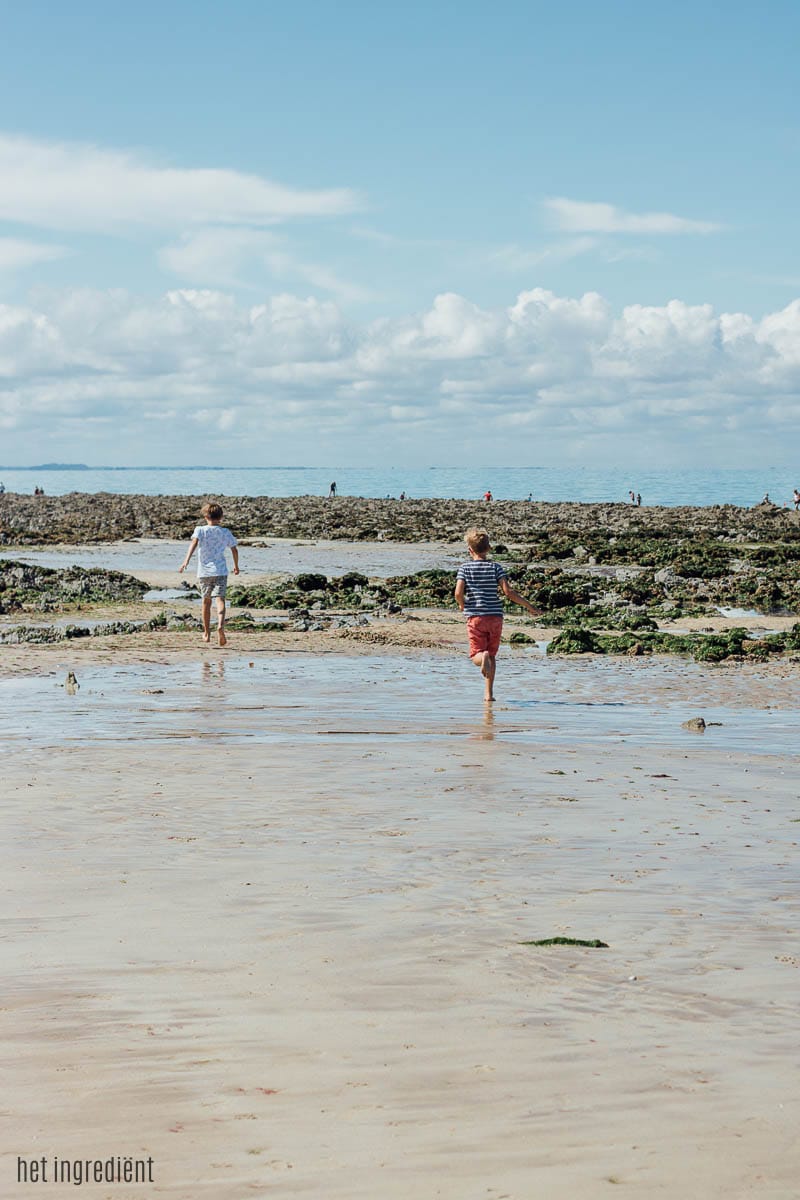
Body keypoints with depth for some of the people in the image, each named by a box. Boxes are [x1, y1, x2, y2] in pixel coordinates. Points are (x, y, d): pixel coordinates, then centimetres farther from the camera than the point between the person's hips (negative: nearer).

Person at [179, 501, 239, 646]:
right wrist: (236, 566, 28)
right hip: (221, 571, 0)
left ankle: (207, 633, 25)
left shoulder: (200, 530, 1)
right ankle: (220, 625, -38)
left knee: (206, 601, 15)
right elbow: (234, 550, 13)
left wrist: (186, 560, -26)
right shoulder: (226, 532, 7)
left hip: (204, 572, 0)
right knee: (220, 599, -10)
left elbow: (194, 543, -17)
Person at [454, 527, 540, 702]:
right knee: (492, 655, 12)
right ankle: (489, 692, 8)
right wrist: (529, 606, 2)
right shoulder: (496, 568, 2)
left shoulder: (464, 568, 0)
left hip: (475, 617, -1)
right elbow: (508, 591, -7)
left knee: (477, 655, 2)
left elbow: (458, 593, -10)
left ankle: (483, 656, -34)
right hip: (495, 616, 1)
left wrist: (462, 605, 12)